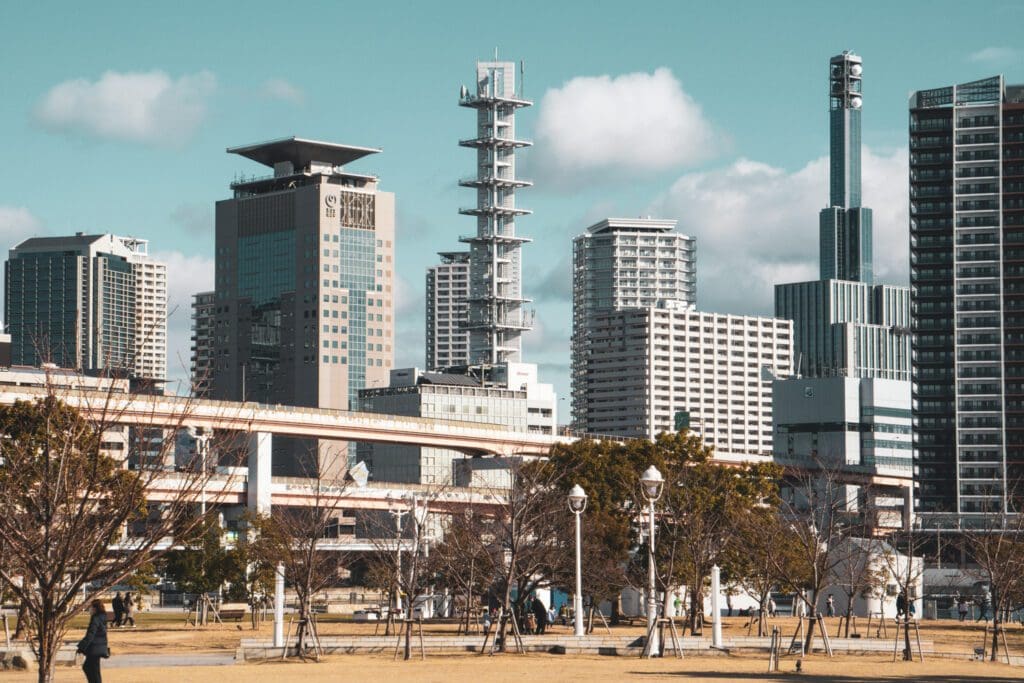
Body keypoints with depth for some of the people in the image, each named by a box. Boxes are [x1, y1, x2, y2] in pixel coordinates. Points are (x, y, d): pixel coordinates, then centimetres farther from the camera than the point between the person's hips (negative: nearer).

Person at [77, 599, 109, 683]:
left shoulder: (95, 619, -17)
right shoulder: (102, 618, 11)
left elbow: (90, 635, -21)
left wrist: (82, 647, -18)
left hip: (94, 649, -9)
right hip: (100, 647, 9)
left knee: (94, 671, -3)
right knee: (86, 667, 18)